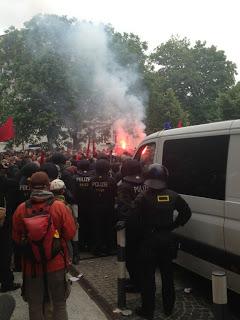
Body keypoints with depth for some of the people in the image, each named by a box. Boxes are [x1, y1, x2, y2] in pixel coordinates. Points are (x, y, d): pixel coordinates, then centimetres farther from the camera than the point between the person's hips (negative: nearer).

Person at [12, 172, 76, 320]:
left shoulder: (21, 209, -11)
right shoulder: (60, 206, -16)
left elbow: (16, 238, 1)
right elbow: (70, 233, -11)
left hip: (31, 265, 2)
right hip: (56, 263, -1)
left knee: (35, 305, 18)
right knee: (59, 304, 16)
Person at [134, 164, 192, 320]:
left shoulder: (142, 198, -16)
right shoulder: (172, 196, -3)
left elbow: (137, 222, -18)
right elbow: (186, 212, 6)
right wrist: (173, 226, 9)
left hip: (149, 241, -4)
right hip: (167, 239, 4)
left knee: (148, 277, 9)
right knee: (168, 275, 19)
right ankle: (168, 307, 33)